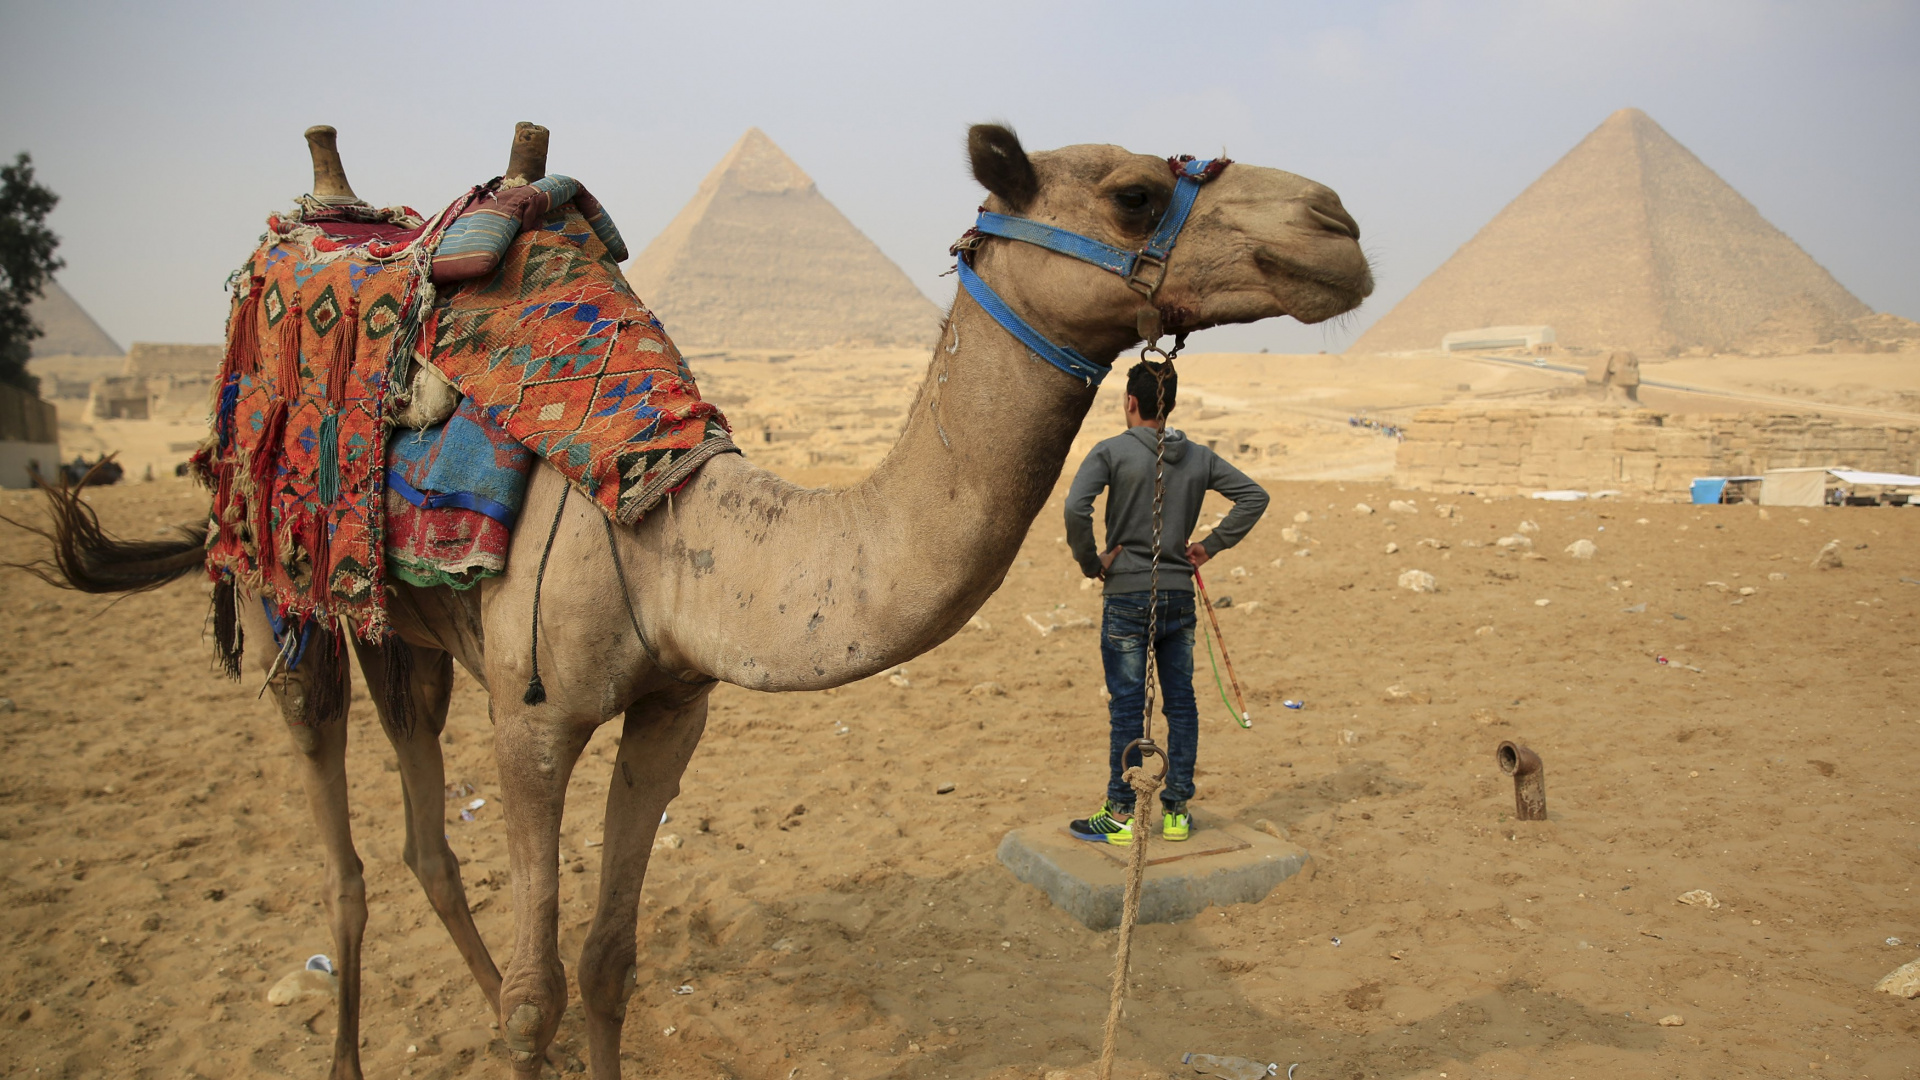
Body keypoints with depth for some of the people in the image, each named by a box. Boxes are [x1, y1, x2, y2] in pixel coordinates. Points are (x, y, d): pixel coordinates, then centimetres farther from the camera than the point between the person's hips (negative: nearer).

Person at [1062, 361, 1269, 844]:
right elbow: (1254, 496, 7)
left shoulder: (1111, 452, -8)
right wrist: (1210, 545, 7)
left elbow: (1076, 506, -22)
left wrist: (1090, 562, -9)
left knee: (1126, 706, 2)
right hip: (1180, 595, 4)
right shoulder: (1198, 457, 6)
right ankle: (1176, 811, 18)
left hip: (1127, 594, -4)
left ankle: (1120, 814, 10)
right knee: (1181, 703, 11)